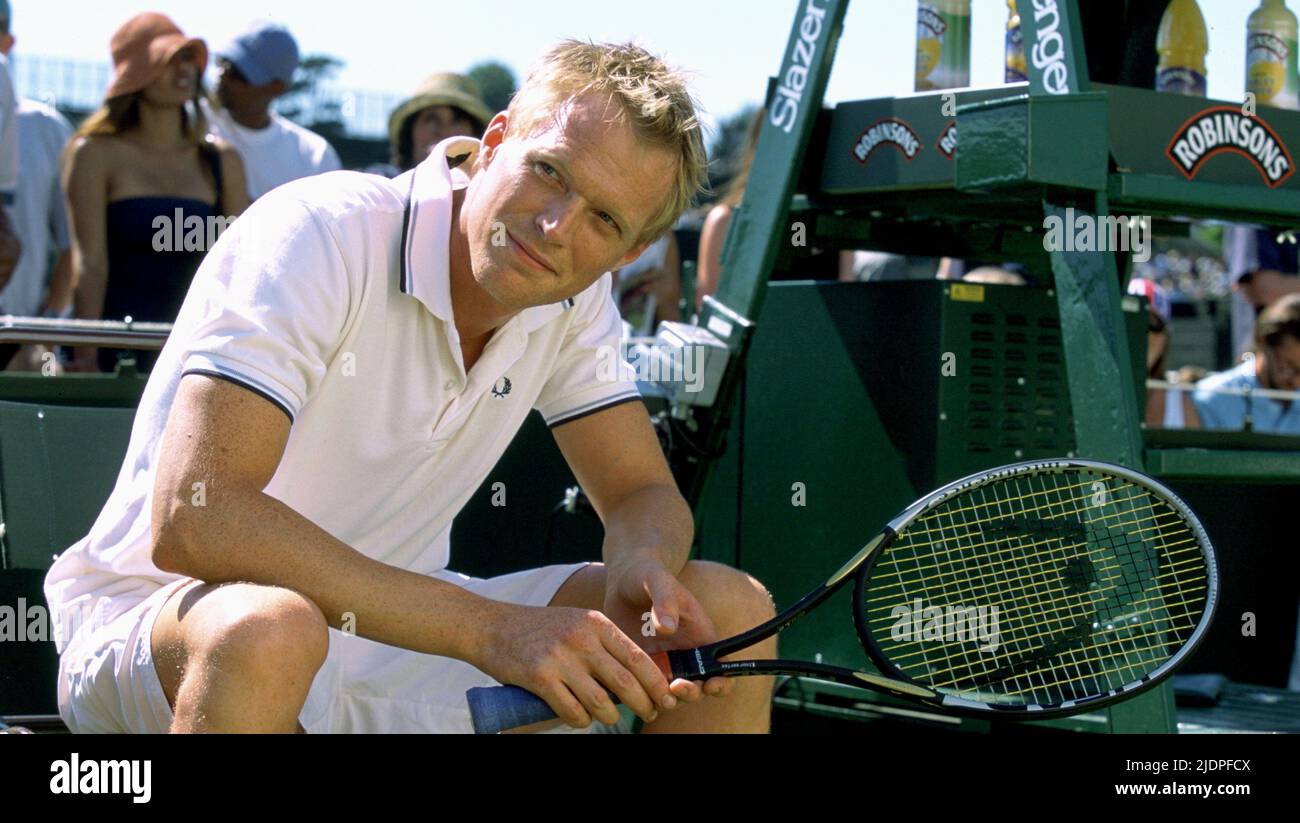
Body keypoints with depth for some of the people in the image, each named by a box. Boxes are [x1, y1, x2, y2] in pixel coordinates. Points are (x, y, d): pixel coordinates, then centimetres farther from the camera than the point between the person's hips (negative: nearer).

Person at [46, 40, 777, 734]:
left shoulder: (573, 297, -2)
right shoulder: (319, 236, -23)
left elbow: (644, 492, 4)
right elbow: (190, 517, -34)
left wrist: (643, 569, -23)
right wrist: (486, 628, -37)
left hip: (395, 626, 6)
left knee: (733, 611, -8)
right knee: (268, 630, -43)